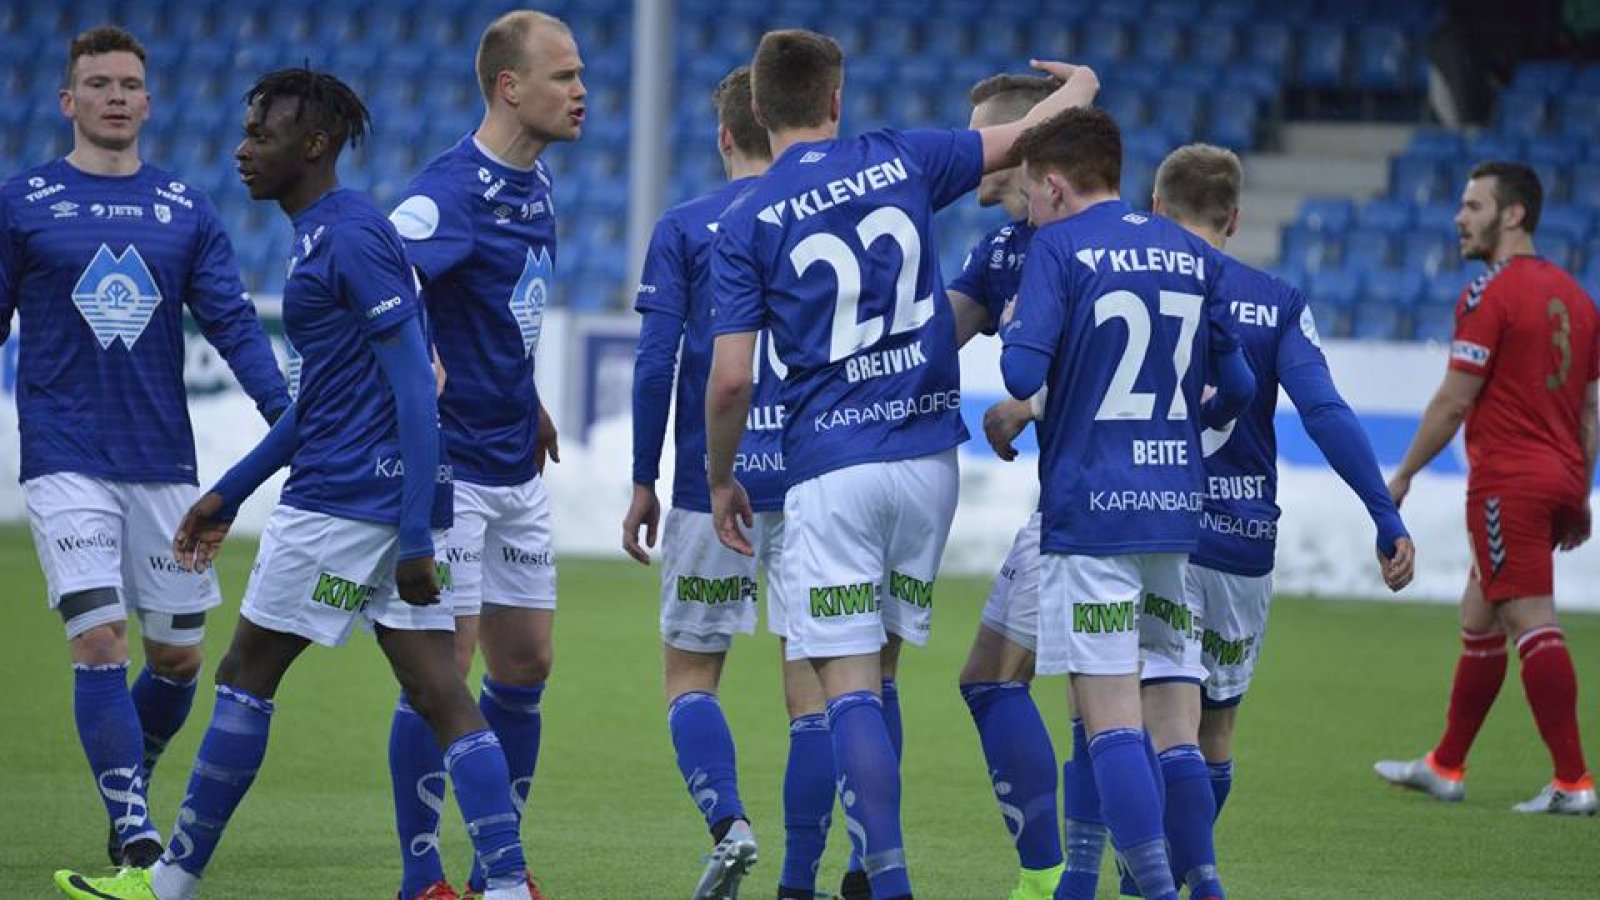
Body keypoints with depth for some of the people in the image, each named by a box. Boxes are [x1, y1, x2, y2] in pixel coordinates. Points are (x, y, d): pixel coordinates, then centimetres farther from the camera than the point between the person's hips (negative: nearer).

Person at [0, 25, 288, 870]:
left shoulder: (185, 209, 8)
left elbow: (233, 323, 3)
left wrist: (285, 413, -11)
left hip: (163, 462, 3)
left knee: (177, 655, 7)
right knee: (99, 642, -14)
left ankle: (132, 788, 31)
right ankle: (131, 831, -13)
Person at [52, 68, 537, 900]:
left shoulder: (353, 238, -14)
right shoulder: (323, 236, 18)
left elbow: (415, 388, -19)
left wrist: (414, 536, -22)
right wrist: (229, 494, 28)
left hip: (344, 503, -9)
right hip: (396, 510, 9)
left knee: (246, 674, 2)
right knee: (438, 695, 2)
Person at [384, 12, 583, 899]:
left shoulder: (535, 181, 10)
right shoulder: (452, 188, -18)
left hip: (516, 465, 9)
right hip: (451, 465, -9)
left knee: (524, 664, 11)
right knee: (444, 663, -6)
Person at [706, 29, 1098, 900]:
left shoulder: (745, 223, -4)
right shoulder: (900, 161, 5)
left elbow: (730, 378, -7)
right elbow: (1023, 136, 20)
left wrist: (719, 481, 9)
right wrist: (1079, 86, 41)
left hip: (829, 467, -4)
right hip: (927, 452, 4)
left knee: (850, 685, -4)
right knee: (878, 673, 15)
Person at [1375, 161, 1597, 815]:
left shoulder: (1490, 295, -12)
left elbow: (1455, 400, -13)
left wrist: (1402, 476, -4)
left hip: (1508, 484, -9)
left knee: (1532, 624, -10)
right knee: (1478, 617, 18)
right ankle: (1446, 767, 26)